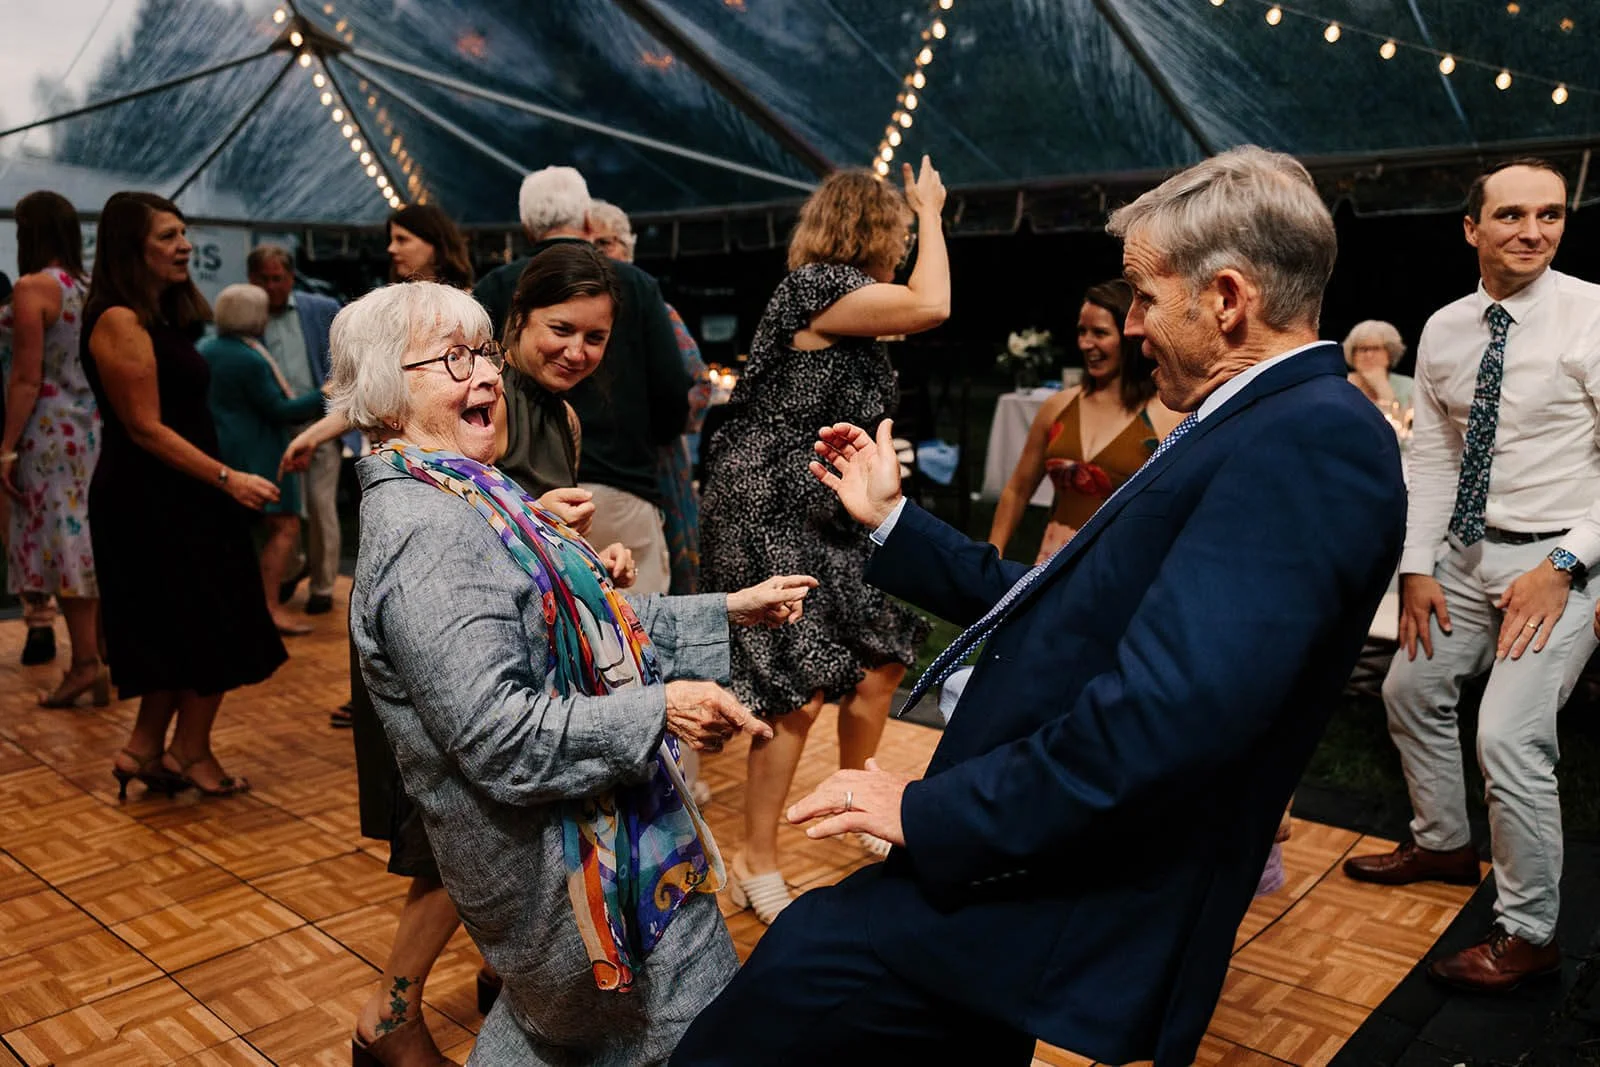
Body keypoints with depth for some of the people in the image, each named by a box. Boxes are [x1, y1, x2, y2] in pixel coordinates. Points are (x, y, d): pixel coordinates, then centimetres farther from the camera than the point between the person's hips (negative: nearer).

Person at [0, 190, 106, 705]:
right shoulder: (93, 287, 10)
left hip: (52, 434, -7)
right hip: (95, 429, 7)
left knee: (63, 545, -4)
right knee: (92, 545, 11)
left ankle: (85, 663, -3)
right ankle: (103, 658, 17)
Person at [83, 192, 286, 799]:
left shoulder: (162, 317, 12)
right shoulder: (120, 321, -16)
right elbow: (145, 428, -19)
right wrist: (227, 479, -20)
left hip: (176, 498, 9)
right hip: (148, 502, -9)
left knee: (182, 634, 15)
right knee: (212, 631, 1)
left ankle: (145, 750, 24)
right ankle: (190, 753, 17)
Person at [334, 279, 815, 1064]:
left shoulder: (467, 499, 7)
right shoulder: (423, 536, -24)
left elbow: (588, 623, 11)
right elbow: (497, 735, -28)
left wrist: (729, 611, 9)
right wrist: (658, 714, -28)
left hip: (596, 819, 9)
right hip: (555, 853, -9)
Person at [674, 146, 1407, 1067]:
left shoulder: (1313, 440, -17)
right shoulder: (1254, 431, 14)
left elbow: (1169, 713, -29)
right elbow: (1049, 612, 14)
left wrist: (932, 810, -21)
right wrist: (891, 517, 18)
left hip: (1082, 911, -10)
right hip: (1048, 864, 10)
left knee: (801, 963, -20)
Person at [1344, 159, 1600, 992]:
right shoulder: (1443, 331, 3)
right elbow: (1431, 456, 6)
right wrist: (1417, 566, 0)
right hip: (1466, 550, 6)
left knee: (1510, 737, -13)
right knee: (1410, 689, 16)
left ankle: (1528, 933, 8)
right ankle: (1444, 844, 41)